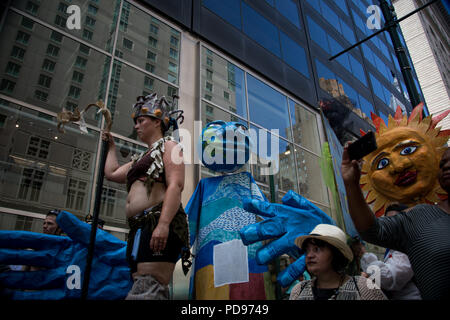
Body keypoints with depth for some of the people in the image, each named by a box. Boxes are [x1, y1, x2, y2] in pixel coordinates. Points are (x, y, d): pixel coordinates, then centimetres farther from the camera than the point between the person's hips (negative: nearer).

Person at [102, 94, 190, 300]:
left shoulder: (168, 145, 5)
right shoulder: (141, 159, 32)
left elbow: (175, 185, -11)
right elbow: (111, 173, 34)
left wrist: (163, 223, -24)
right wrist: (111, 145, 45)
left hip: (159, 223, -9)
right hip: (139, 229, 9)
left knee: (148, 290, -20)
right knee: (146, 289, 4)